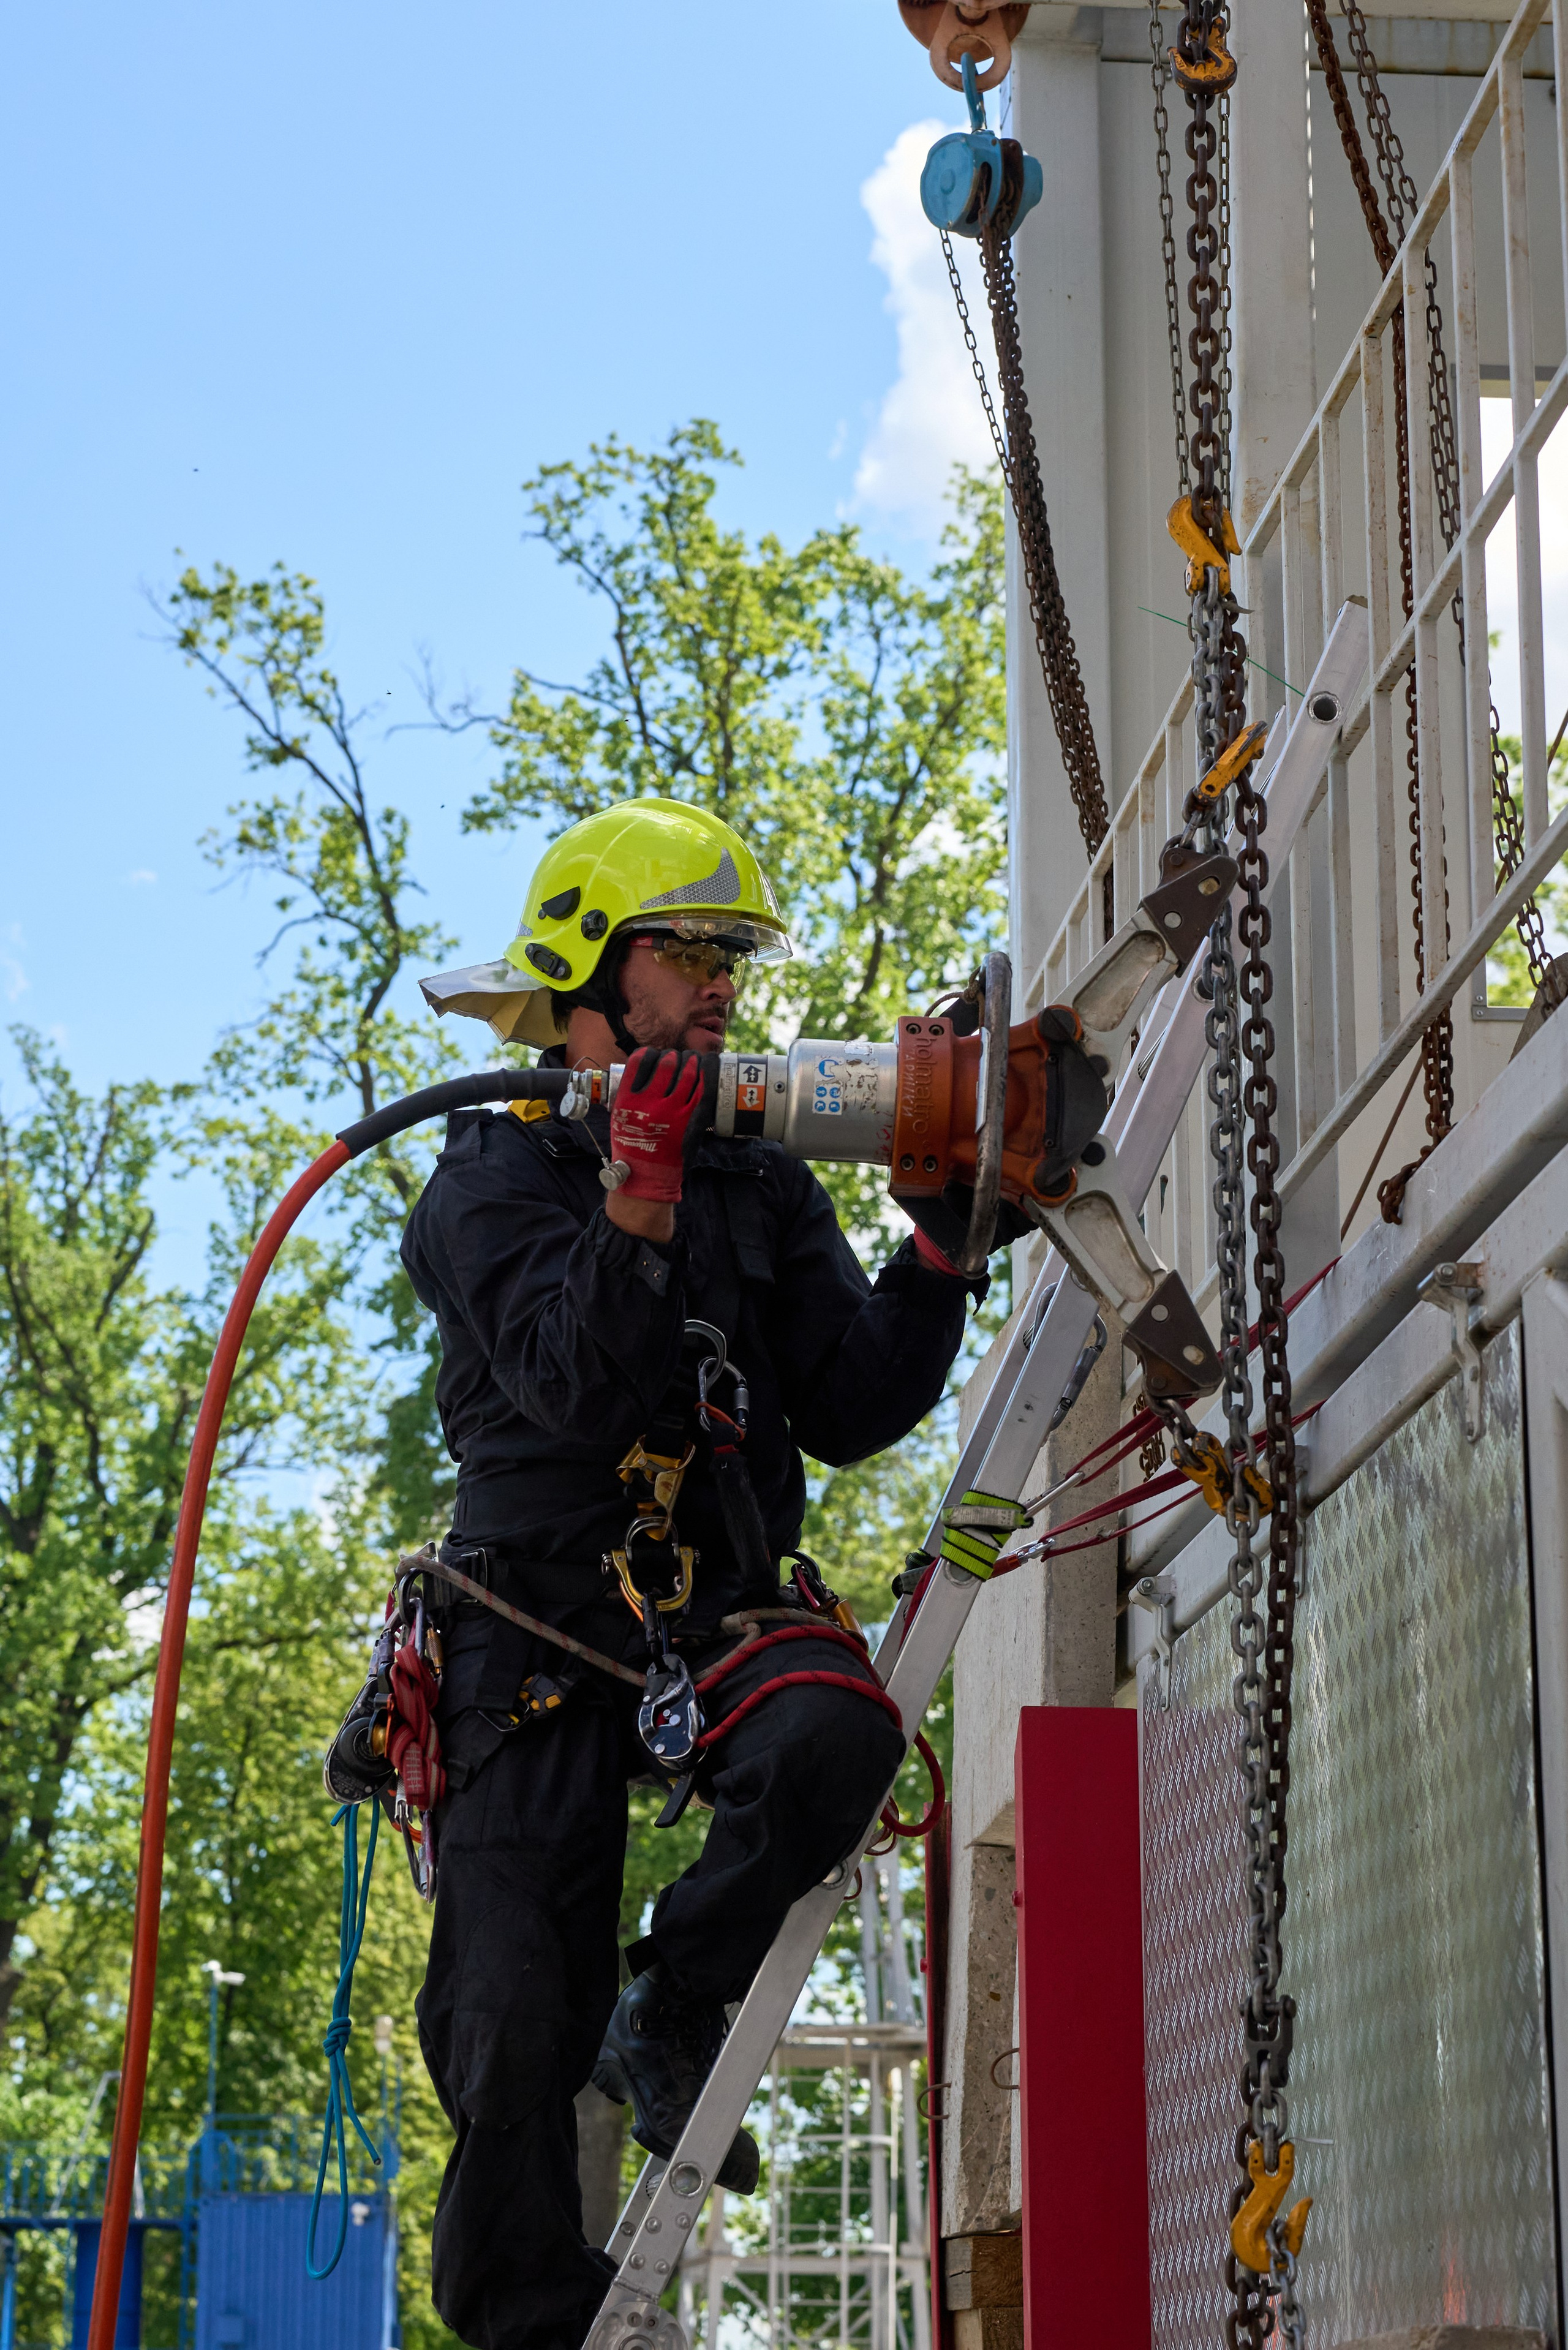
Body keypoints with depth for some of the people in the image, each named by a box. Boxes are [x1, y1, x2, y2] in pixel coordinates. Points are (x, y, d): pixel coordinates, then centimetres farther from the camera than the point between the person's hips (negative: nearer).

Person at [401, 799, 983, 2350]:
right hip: (539, 1627, -3)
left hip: (721, 1613, 3)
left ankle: (669, 2016, -8)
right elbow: (572, 1383, -17)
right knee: (513, 2026, -7)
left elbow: (847, 1414, 4)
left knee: (834, 1737, -32)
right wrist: (638, 1209, -30)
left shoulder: (765, 1190, 13)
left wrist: (936, 1258, -8)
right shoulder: (495, 1177, -1)